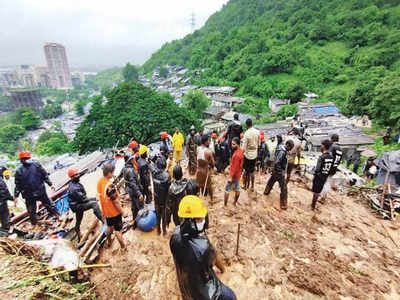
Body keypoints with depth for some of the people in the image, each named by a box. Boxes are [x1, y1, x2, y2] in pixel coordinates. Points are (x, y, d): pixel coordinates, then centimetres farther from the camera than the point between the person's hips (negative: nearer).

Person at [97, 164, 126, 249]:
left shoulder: (99, 181, -10)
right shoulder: (110, 186, -34)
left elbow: (99, 195, 4)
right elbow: (115, 201, -26)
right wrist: (122, 211, -12)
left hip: (106, 211, 7)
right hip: (114, 211, -7)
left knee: (109, 226, 29)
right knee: (118, 230, 10)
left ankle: (109, 242, 50)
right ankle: (123, 246, 28)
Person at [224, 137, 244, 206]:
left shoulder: (237, 154, -27)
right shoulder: (241, 151, 1)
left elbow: (235, 167, -25)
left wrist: (231, 177, -20)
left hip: (234, 176, -9)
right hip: (238, 175, 9)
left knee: (227, 190, 3)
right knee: (237, 189, 19)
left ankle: (225, 205, 12)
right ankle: (235, 202, 33)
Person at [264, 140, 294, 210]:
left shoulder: (281, 148, 2)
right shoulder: (282, 152, -26)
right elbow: (277, 163, -30)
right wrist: (281, 173, -23)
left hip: (275, 171, 10)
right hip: (279, 172, -10)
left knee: (271, 181, 29)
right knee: (284, 188, -3)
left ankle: (266, 191, 51)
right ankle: (283, 204, 3)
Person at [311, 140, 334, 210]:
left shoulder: (321, 157, -22)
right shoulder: (331, 157, -1)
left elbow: (317, 169, -23)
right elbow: (331, 168, 6)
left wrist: (314, 176, -9)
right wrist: (326, 175, 15)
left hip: (319, 177, -6)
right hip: (325, 177, 6)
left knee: (315, 192, 7)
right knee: (318, 191, 19)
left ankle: (313, 206, 18)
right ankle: (314, 204, 31)